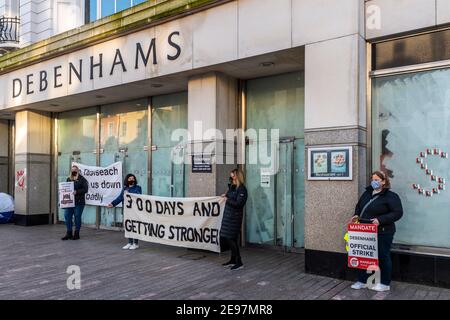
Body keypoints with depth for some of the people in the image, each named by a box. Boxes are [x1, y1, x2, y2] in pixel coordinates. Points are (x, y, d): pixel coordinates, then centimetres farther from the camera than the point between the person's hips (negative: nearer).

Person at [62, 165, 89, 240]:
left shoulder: (82, 179, -1)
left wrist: (77, 192, -21)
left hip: (79, 202, -5)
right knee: (67, 217, 3)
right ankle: (69, 233, 14)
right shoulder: (68, 179, 17)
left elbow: (85, 189, -10)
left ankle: (76, 234, 11)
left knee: (77, 217, 1)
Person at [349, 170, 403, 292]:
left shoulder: (390, 196, -10)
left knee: (383, 257, 6)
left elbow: (398, 212, -16)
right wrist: (356, 215, 1)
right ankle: (362, 281, 25)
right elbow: (359, 206, 22)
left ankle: (385, 284, 22)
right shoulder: (367, 193, 10)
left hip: (382, 233, -7)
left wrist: (380, 220, -25)